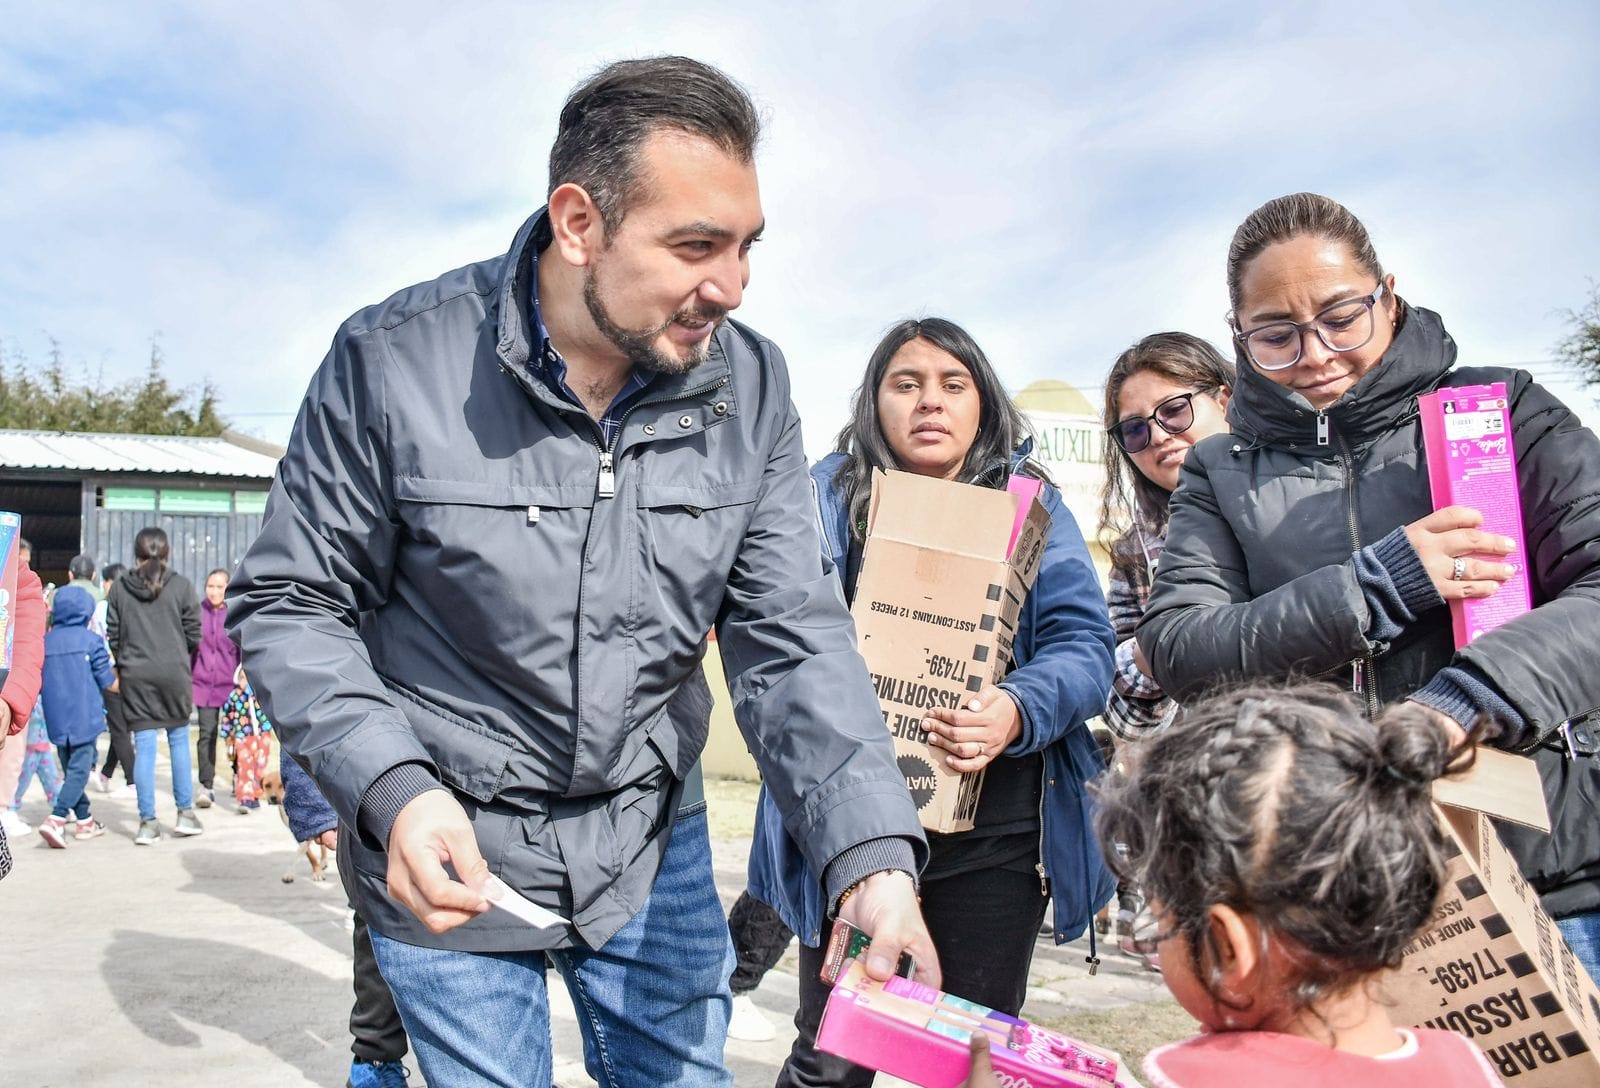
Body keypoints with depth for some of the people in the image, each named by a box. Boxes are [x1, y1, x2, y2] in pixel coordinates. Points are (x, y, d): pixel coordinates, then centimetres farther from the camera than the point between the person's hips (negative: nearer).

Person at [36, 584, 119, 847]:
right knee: (79, 769, -4)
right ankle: (56, 819, -19)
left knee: (71, 768, 15)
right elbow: (107, 681, -4)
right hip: (84, 717, -5)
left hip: (57, 719, 5)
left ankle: (84, 821, 23)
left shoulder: (45, 641, 5)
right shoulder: (91, 640, -7)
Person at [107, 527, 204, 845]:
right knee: (179, 739, 12)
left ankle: (148, 822, 7)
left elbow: (113, 636, 3)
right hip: (174, 672, -1)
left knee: (144, 746, 3)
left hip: (135, 675, 1)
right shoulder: (181, 585, -4)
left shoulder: (120, 587, 0)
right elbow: (194, 634, -2)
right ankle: (185, 813, 16)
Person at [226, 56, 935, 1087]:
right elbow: (288, 603, -9)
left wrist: (876, 857, -23)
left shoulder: (748, 384, -9)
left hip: (653, 843, 4)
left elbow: (792, 636, -10)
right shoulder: (396, 361, -18)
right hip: (449, 859, -3)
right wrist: (391, 790, -26)